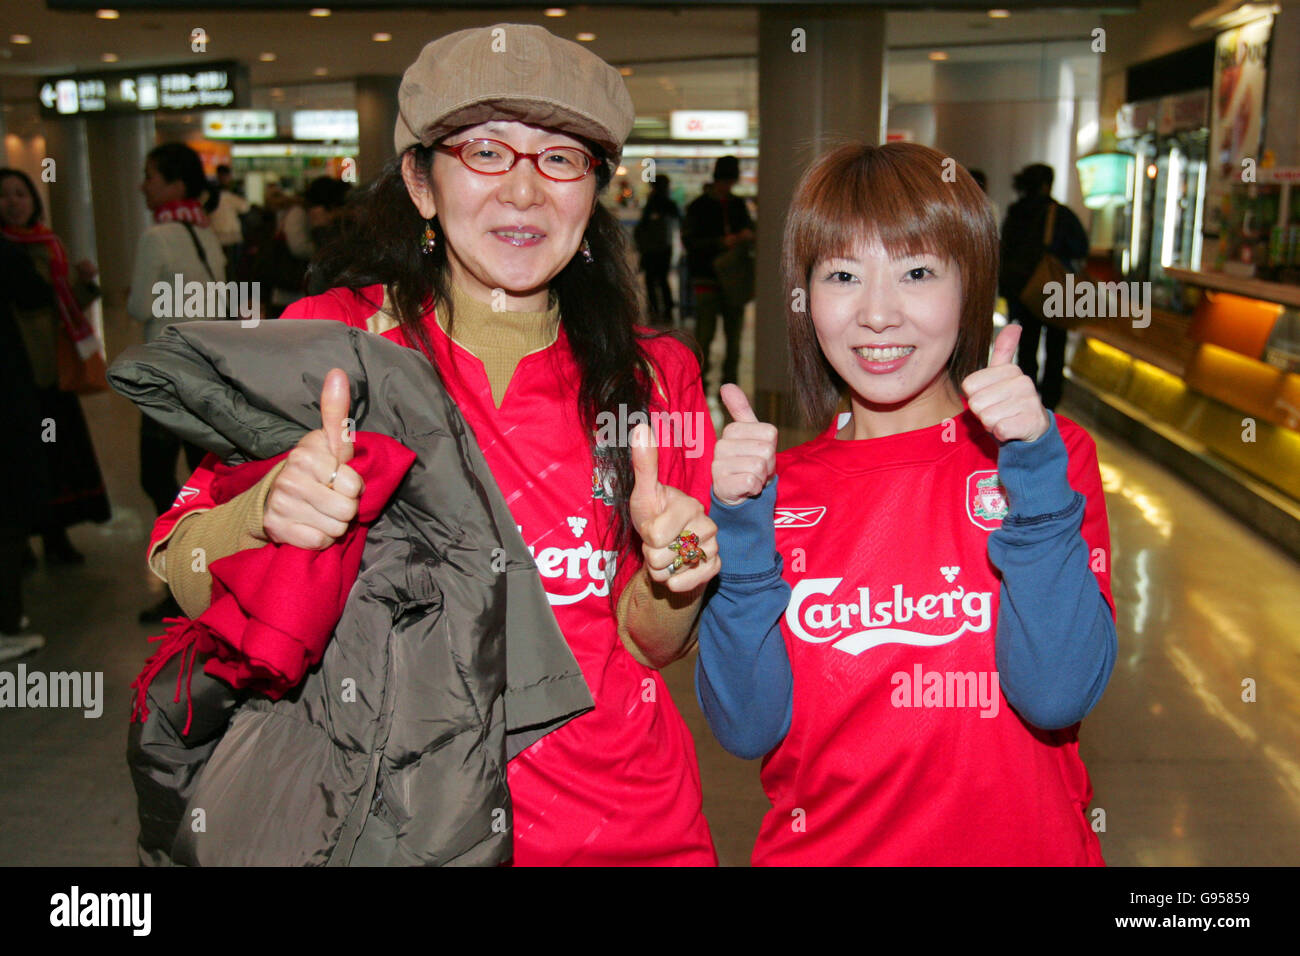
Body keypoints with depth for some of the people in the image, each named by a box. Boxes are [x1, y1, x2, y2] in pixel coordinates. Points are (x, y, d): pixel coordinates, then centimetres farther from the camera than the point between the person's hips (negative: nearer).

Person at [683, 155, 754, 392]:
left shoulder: (738, 205, 14)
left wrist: (748, 235, -4)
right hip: (708, 277, -4)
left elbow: (750, 227, 22)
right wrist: (721, 242, -18)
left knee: (734, 333, 5)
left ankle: (729, 384, 13)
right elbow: (689, 241, -8)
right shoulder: (699, 206, 0)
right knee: (704, 334, -7)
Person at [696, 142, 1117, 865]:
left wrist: (1032, 467, -23)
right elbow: (748, 728, -11)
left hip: (1015, 845, -1)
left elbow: (1058, 698, -19)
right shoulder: (779, 484, -5)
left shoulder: (1050, 453, -8)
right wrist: (741, 527, -21)